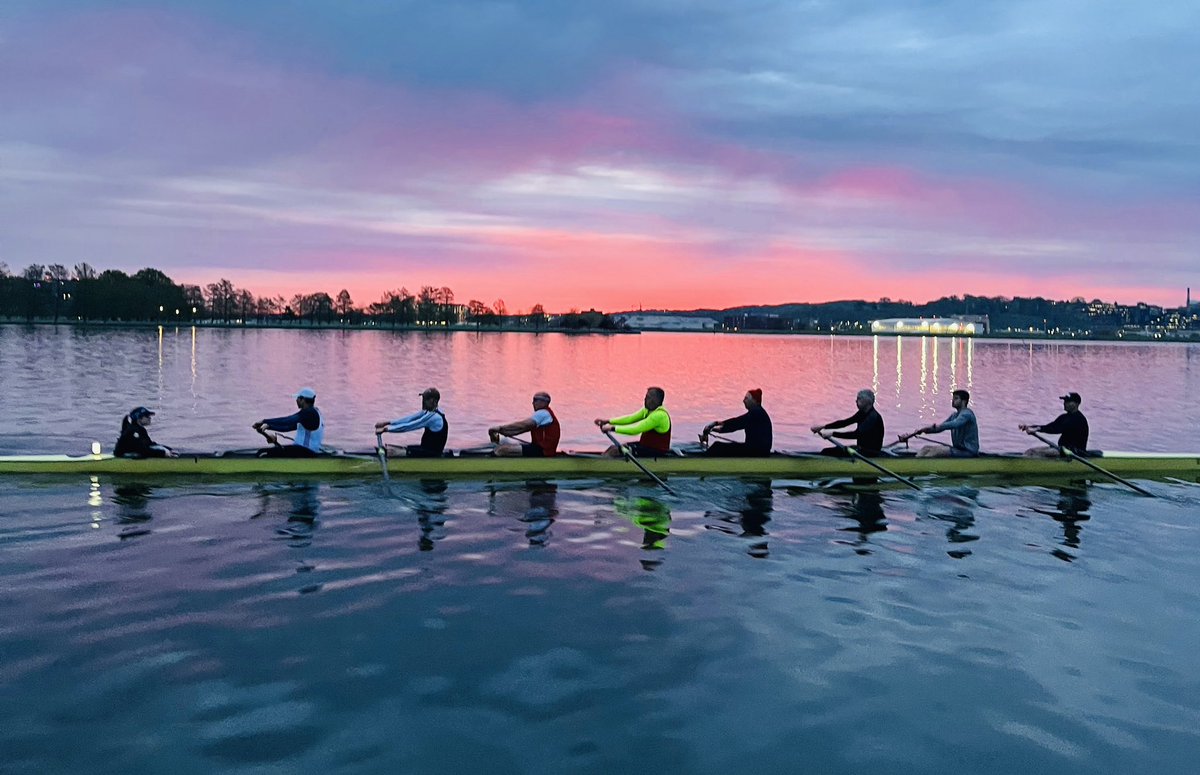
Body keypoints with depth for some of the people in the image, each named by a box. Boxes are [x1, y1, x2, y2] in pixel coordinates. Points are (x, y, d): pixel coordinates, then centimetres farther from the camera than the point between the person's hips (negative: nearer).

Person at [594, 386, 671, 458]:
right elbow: (630, 418, 4)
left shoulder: (659, 415, -24)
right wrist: (608, 421, -6)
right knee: (614, 448, 3)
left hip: (657, 451, -9)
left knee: (617, 450, -18)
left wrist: (613, 428, -27)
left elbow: (635, 430, -28)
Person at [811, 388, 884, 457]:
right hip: (861, 448, 9)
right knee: (826, 451, -3)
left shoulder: (873, 417, -22)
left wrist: (832, 434, -32)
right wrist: (823, 427, -2)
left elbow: (857, 434, -31)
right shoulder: (862, 413, 7)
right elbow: (844, 422, 10)